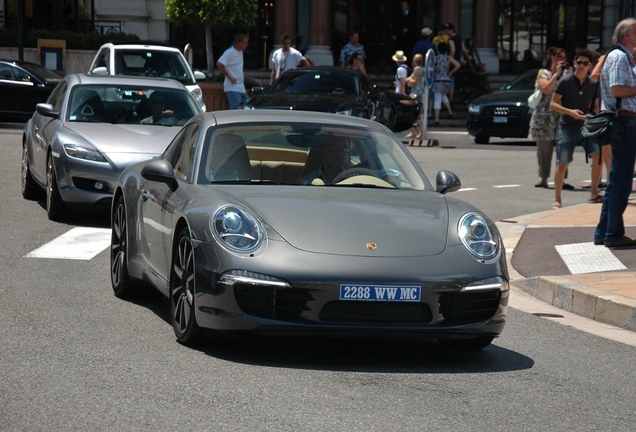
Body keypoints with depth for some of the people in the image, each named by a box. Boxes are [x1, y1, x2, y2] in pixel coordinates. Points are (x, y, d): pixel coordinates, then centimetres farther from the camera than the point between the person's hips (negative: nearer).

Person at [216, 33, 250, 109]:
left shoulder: (240, 52, 12)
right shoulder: (230, 52, -15)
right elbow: (219, 64, -24)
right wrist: (229, 77, -18)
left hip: (241, 88, 9)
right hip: (233, 88, -9)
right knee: (235, 111, -14)